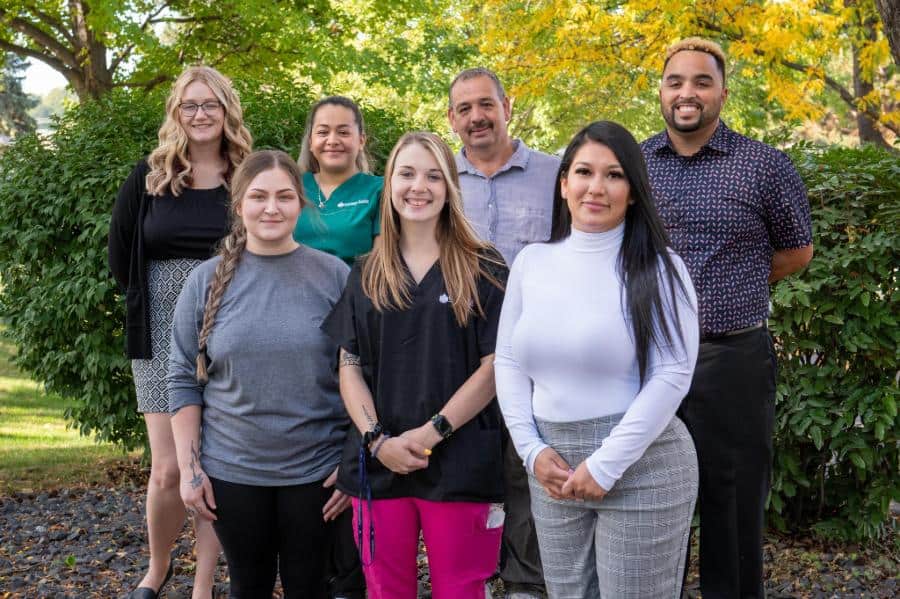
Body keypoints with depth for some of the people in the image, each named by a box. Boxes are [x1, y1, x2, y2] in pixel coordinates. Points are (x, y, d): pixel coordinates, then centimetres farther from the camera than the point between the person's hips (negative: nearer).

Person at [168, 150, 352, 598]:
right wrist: (189, 467, -3)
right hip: (231, 471, 1)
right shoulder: (207, 280, -1)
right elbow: (184, 379, 2)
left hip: (317, 470, -1)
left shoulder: (334, 276, -3)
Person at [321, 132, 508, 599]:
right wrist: (378, 440, -8)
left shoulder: (484, 271, 1)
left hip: (460, 466, -3)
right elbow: (350, 368, 7)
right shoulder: (365, 275, 10)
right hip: (379, 464, 3)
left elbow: (495, 365, -5)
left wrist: (431, 432, -13)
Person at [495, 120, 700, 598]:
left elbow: (671, 376, -14)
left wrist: (606, 466, -16)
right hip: (553, 471, 4)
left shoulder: (657, 268, -7)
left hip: (641, 469, -4)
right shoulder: (532, 261, 6)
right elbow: (508, 364, 8)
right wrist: (532, 449, -3)